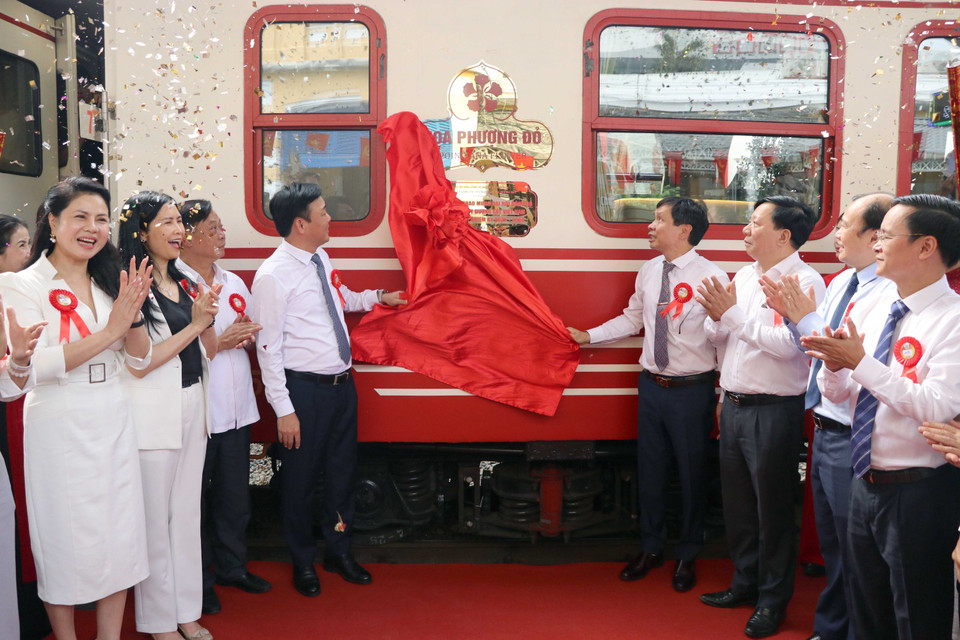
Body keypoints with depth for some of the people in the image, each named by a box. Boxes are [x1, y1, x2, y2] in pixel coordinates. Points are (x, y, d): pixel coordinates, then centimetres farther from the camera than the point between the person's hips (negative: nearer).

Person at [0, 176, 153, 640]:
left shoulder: (110, 283, 10)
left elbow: (139, 359, 6)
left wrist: (132, 317, -13)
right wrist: (110, 330, -22)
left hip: (114, 424, 5)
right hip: (59, 428, -5)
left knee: (120, 538, 10)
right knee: (65, 540, 6)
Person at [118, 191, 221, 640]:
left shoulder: (185, 283, 10)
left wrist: (208, 321, -7)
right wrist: (193, 325, -16)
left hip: (192, 407, 7)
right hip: (154, 413, -7)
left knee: (187, 511, 15)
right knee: (155, 517, 5)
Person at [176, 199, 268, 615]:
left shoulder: (234, 283, 12)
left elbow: (249, 331, 23)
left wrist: (245, 334, 0)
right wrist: (218, 342, -17)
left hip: (236, 406, 7)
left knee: (235, 493, 16)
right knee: (196, 498, 6)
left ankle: (232, 566, 33)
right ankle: (198, 578, 22)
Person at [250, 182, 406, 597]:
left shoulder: (321, 259, 6)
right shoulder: (273, 275, -17)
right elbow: (268, 347, -17)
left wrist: (377, 297, 20)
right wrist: (284, 410, -18)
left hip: (342, 384, 7)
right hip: (305, 391, -7)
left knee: (343, 470, 18)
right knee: (300, 479, 9)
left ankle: (339, 551, 38)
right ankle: (303, 563, 31)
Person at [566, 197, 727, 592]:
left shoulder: (711, 278, -15)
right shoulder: (649, 272, 4)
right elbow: (632, 319, 16)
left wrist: (725, 397, -13)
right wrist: (589, 336, 10)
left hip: (692, 391, -5)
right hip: (652, 385, 6)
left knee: (691, 474, 10)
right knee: (649, 470, 16)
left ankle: (688, 556, 31)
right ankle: (651, 548, 36)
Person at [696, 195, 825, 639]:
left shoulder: (804, 281, -13)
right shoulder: (744, 275, 10)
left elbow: (788, 343, -27)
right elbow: (715, 333, 14)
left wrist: (732, 314, -20)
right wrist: (716, 314, -8)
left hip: (773, 411, -7)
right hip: (734, 405, 7)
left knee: (772, 507, 7)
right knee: (737, 502, 18)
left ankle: (774, 599, 24)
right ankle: (745, 583, 36)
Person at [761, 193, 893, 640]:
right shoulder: (840, 283, 8)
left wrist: (807, 317, -24)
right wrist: (791, 314, 0)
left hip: (851, 440, -9)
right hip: (824, 432, 9)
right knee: (830, 545, 24)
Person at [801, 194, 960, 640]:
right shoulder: (869, 307, 3)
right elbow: (836, 393, 7)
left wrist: (862, 362, -26)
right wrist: (833, 365, -15)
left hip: (919, 491, -6)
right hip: (866, 483, 7)